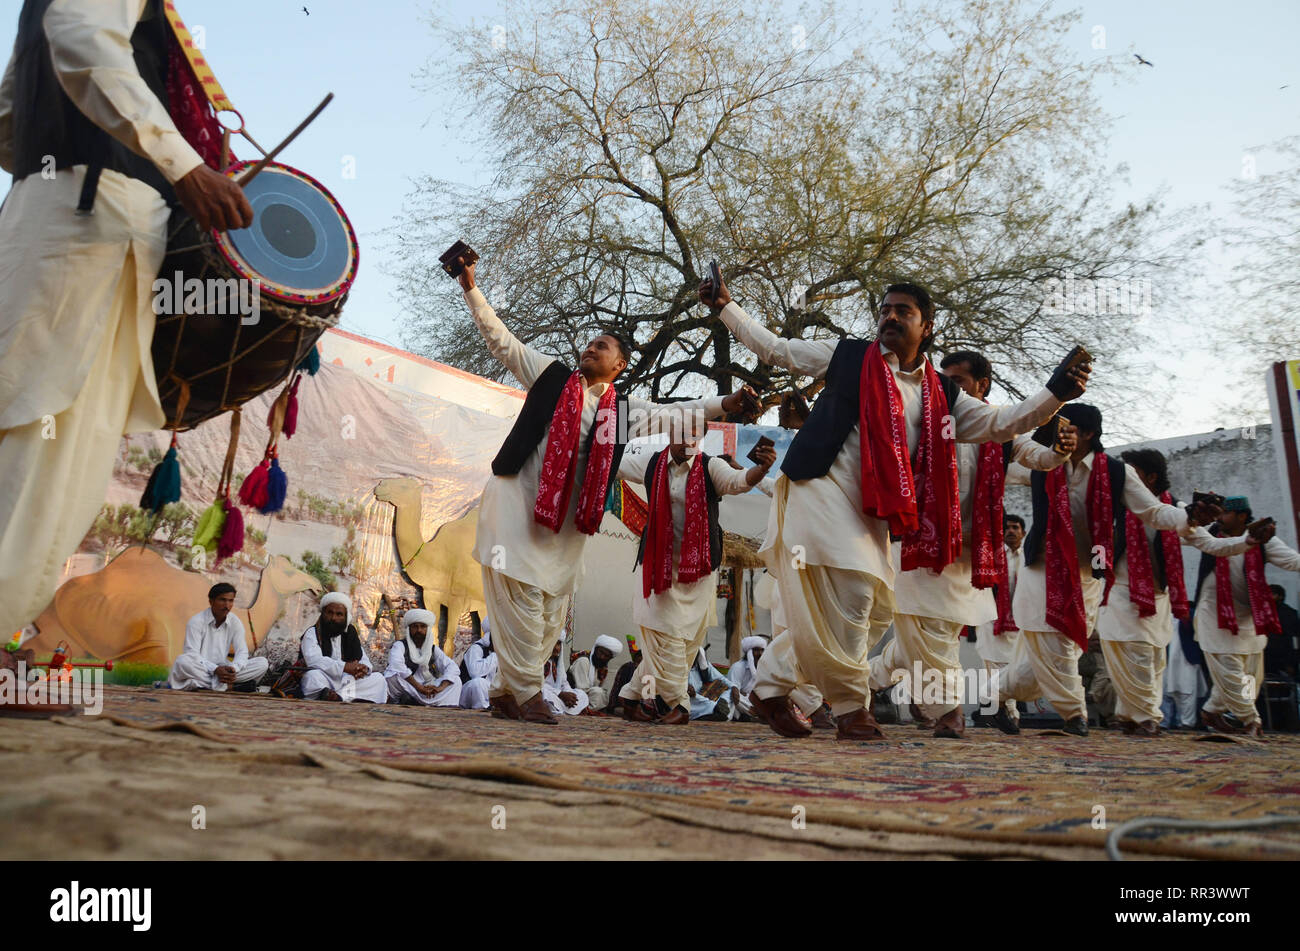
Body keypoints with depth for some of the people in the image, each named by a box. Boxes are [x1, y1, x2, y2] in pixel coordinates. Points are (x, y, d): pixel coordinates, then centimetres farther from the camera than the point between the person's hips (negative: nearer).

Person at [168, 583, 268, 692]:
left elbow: (242, 651, -1)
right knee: (183, 661, -36)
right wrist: (215, 669, -29)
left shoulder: (235, 622, 4)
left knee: (262, 663, -16)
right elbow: (192, 654, -15)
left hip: (223, 669, 3)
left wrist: (233, 668, -25)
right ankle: (229, 686, -32)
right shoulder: (196, 621, -7)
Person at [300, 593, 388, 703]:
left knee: (378, 678, -10)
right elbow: (313, 659, -20)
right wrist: (344, 667, -30)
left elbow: (365, 661, 10)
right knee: (313, 676, -33)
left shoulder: (351, 635, 13)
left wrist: (364, 668, -17)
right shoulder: (312, 633, -2)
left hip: (348, 681, 5)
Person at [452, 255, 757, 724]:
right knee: (521, 596, -11)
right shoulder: (550, 375, 7)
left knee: (550, 613, 4)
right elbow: (500, 338, 9)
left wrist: (725, 404, 5)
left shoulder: (624, 411, 12)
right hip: (518, 499, -4)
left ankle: (504, 692, 15)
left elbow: (676, 413, 14)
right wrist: (471, 288, 4)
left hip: (567, 518, 4)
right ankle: (526, 691, 0)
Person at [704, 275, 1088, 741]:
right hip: (823, 489, -5)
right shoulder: (846, 356, 5)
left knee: (874, 611, 6)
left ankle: (772, 686, 18)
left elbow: (1000, 423, 12)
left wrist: (1054, 394, -1)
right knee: (846, 598, -14)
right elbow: (774, 348, 11)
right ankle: (851, 707, 4)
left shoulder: (941, 395, 14)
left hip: (872, 512, 6)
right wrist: (727, 306, 8)